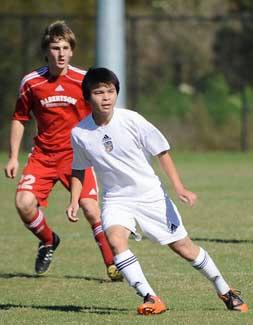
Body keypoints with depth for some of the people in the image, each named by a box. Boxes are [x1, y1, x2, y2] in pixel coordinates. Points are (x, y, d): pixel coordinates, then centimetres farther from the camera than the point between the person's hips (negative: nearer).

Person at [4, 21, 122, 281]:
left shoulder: (84, 80, -5)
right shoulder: (31, 83, -1)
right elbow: (19, 119, 11)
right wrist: (13, 157, 6)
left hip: (77, 155, -2)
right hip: (43, 155, 2)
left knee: (90, 207, -17)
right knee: (24, 203, -16)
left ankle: (113, 264, -2)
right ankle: (48, 241, 16)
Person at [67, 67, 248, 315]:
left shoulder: (131, 120, -16)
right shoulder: (79, 133, -9)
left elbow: (161, 151, -6)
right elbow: (79, 169, 10)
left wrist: (178, 187, -13)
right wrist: (74, 201, -1)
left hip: (151, 195, -1)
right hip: (116, 199, 1)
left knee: (183, 247, 4)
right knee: (115, 239, -28)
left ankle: (225, 292, 25)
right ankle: (150, 299, -26)